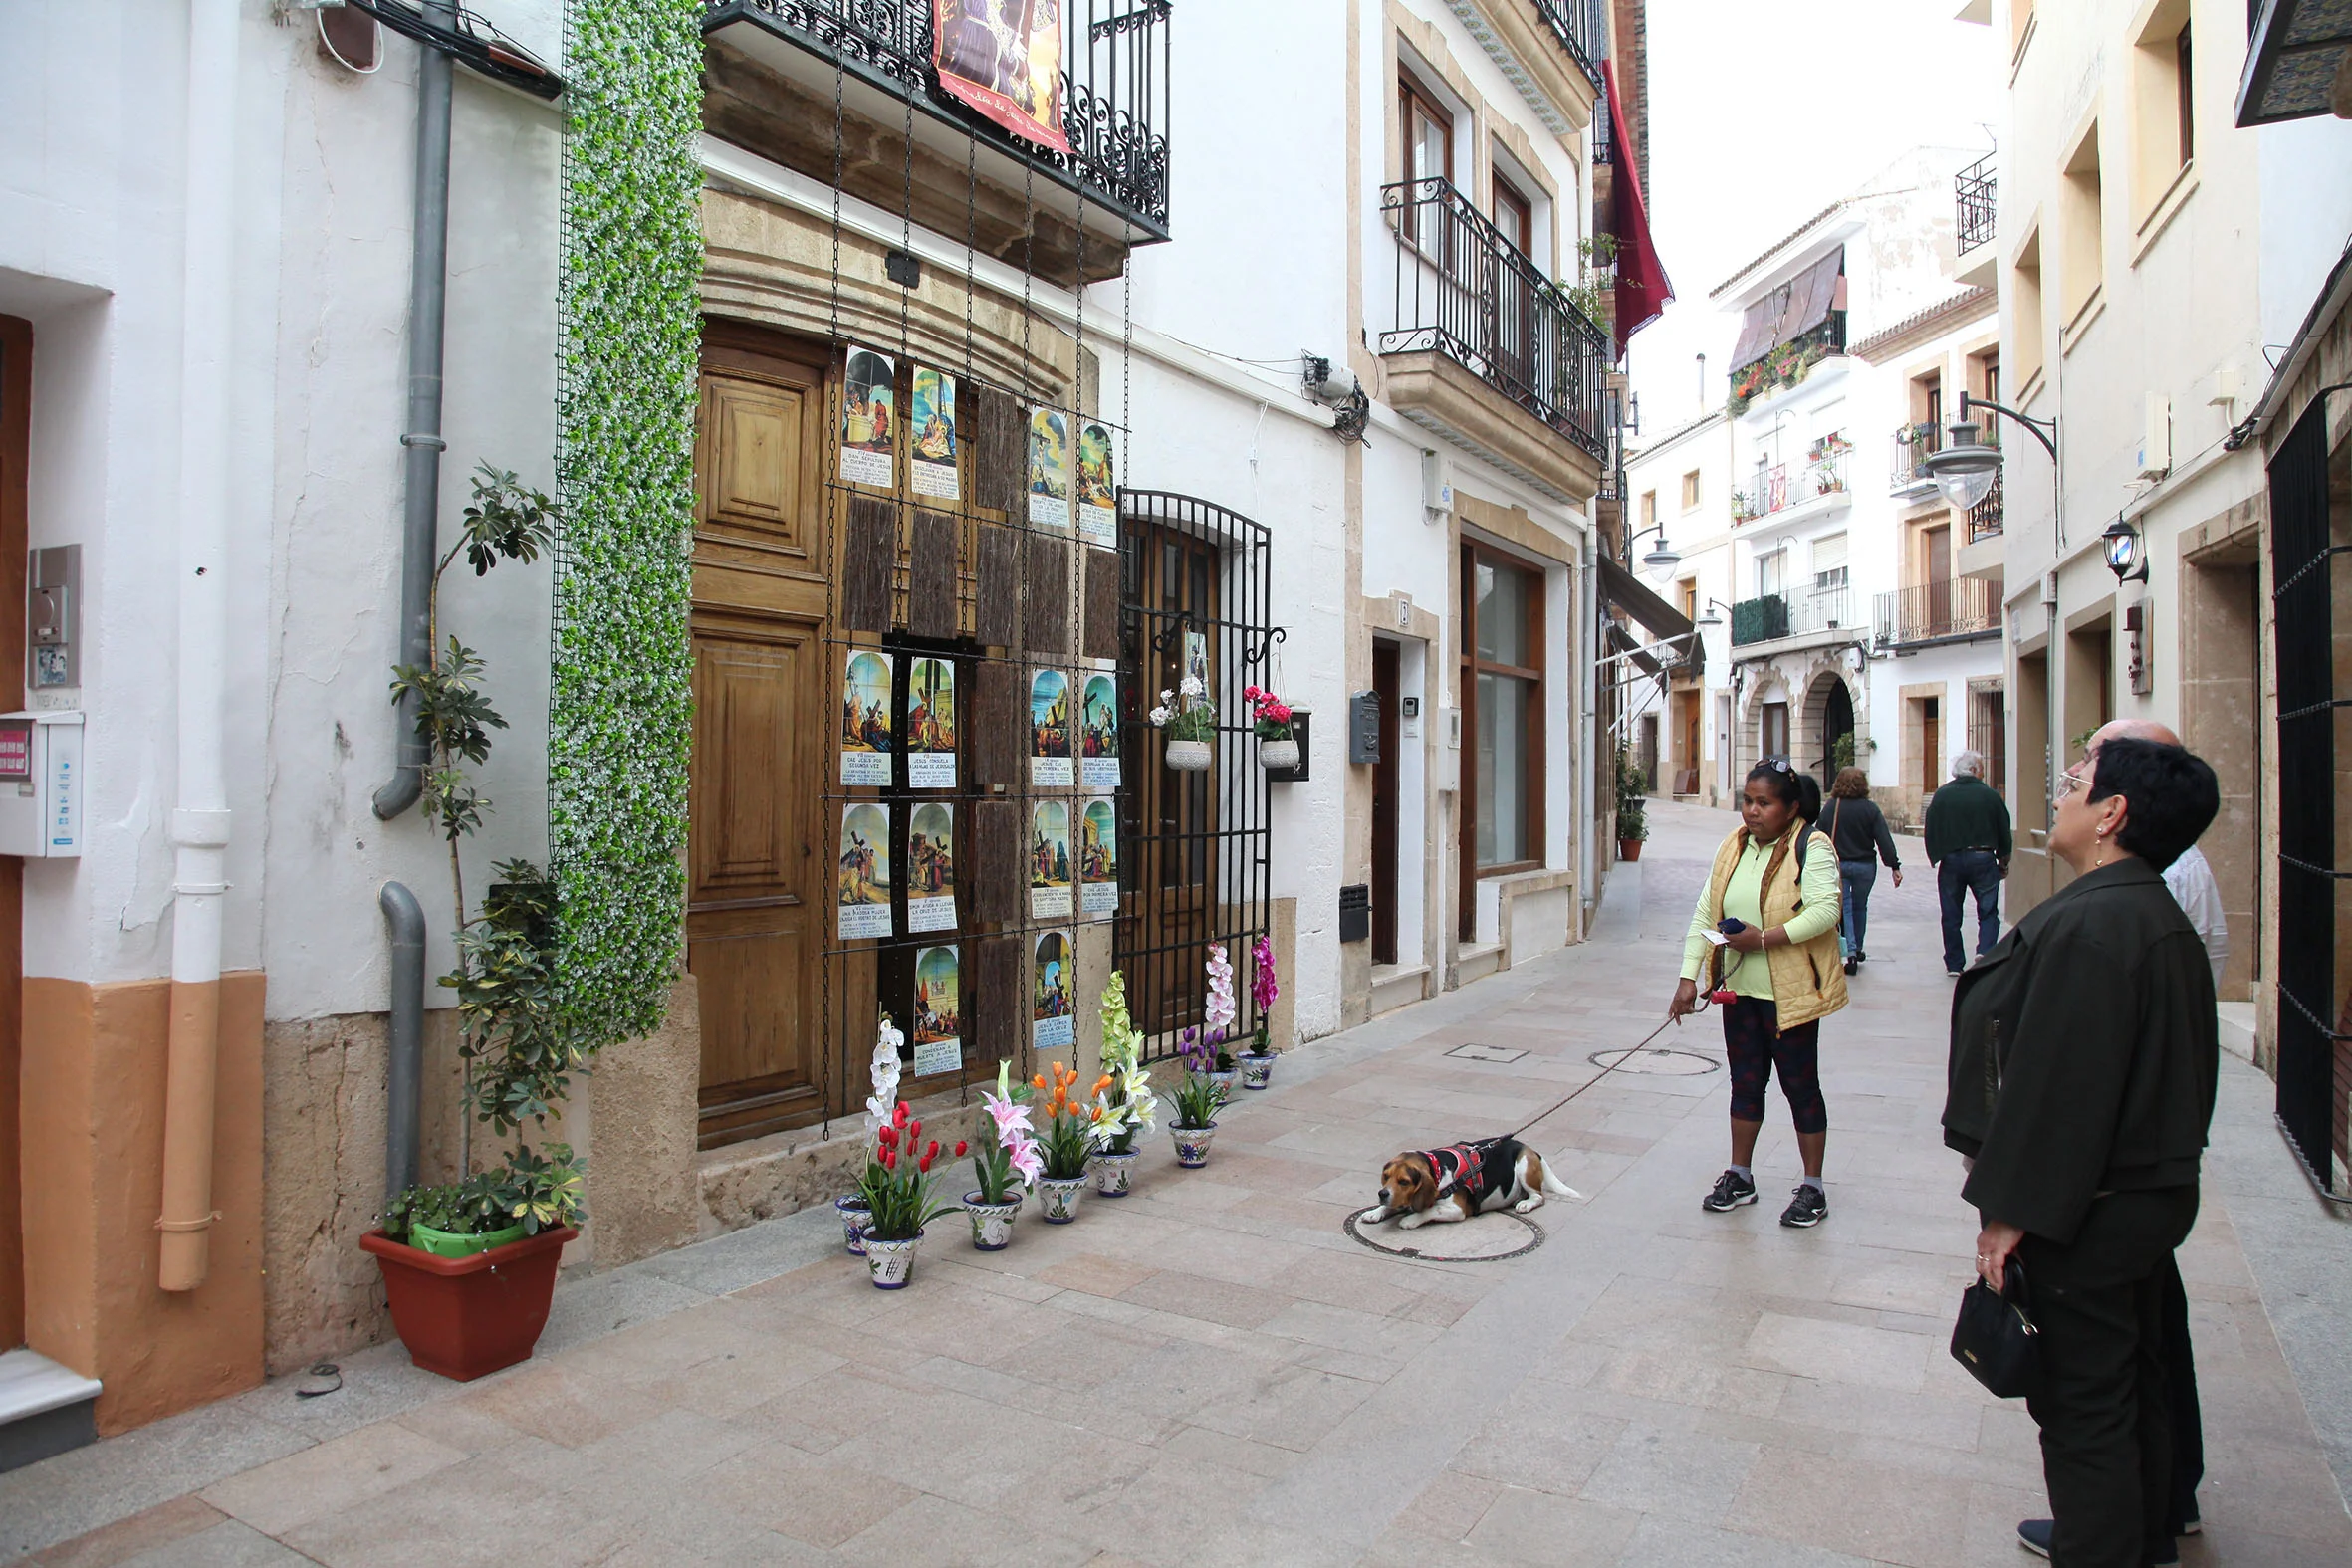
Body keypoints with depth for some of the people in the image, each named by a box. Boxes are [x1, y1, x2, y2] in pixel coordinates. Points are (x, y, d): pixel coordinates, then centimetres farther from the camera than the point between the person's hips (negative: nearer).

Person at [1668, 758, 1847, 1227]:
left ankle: (1813, 1187, 18)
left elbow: (1825, 911, -23)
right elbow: (1705, 913, 6)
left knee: (1800, 1085, 5)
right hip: (1739, 988, 6)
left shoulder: (1812, 848, -11)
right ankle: (1739, 1176, 28)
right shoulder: (1734, 846, 7)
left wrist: (1764, 939, -27)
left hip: (1790, 992, -6)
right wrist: (1689, 977, -1)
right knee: (1745, 1082, 15)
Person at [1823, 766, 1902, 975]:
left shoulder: (1831, 807, -7)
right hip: (1865, 865, 1)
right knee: (1860, 907, 17)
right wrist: (1895, 866, -6)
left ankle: (1851, 951, -14)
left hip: (1837, 865, -1)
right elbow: (1884, 840, -9)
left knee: (1845, 907, 1)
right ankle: (1858, 949, 30)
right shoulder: (1870, 809, -7)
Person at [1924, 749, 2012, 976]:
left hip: (1950, 861, 1)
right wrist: (2003, 861, 16)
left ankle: (1954, 964, 12)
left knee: (1951, 915, 8)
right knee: (1988, 911, 7)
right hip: (1982, 858, -1)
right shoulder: (1990, 795, -3)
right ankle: (1984, 951, -13)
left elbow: (1930, 830, 0)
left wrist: (1934, 858, 11)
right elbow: (2004, 831, 4)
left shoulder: (1941, 795, -1)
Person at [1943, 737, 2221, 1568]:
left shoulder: (2088, 924, -26)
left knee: (2084, 1405, 5)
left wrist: (2009, 1212, -20)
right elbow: (2188, 1069, 14)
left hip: (2088, 1216, -10)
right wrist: (2166, 1161, 22)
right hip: (2157, 1190, 10)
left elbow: (2056, 1085, -27)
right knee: (2135, 1382, 24)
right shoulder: (2165, 919, 6)